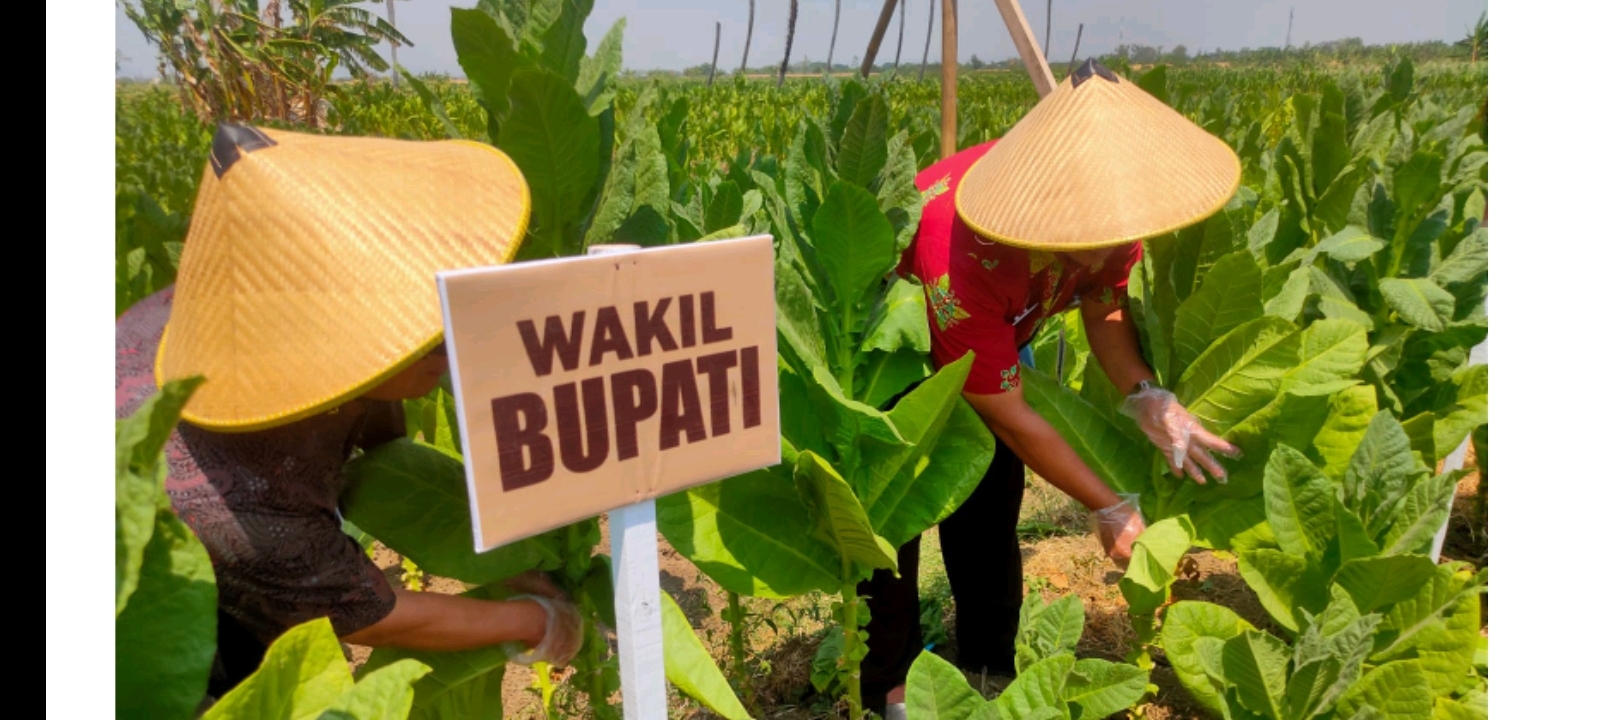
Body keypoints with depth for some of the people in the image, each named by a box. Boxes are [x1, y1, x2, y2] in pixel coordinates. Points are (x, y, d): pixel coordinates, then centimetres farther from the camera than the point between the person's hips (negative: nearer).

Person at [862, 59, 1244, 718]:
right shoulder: (966, 255, -43)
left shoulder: (1100, 202, -26)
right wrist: (1110, 508, -20)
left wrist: (1143, 395, -27)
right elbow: (1008, 415, -31)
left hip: (991, 345, 6)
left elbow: (1105, 301, -7)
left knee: (990, 526, 10)